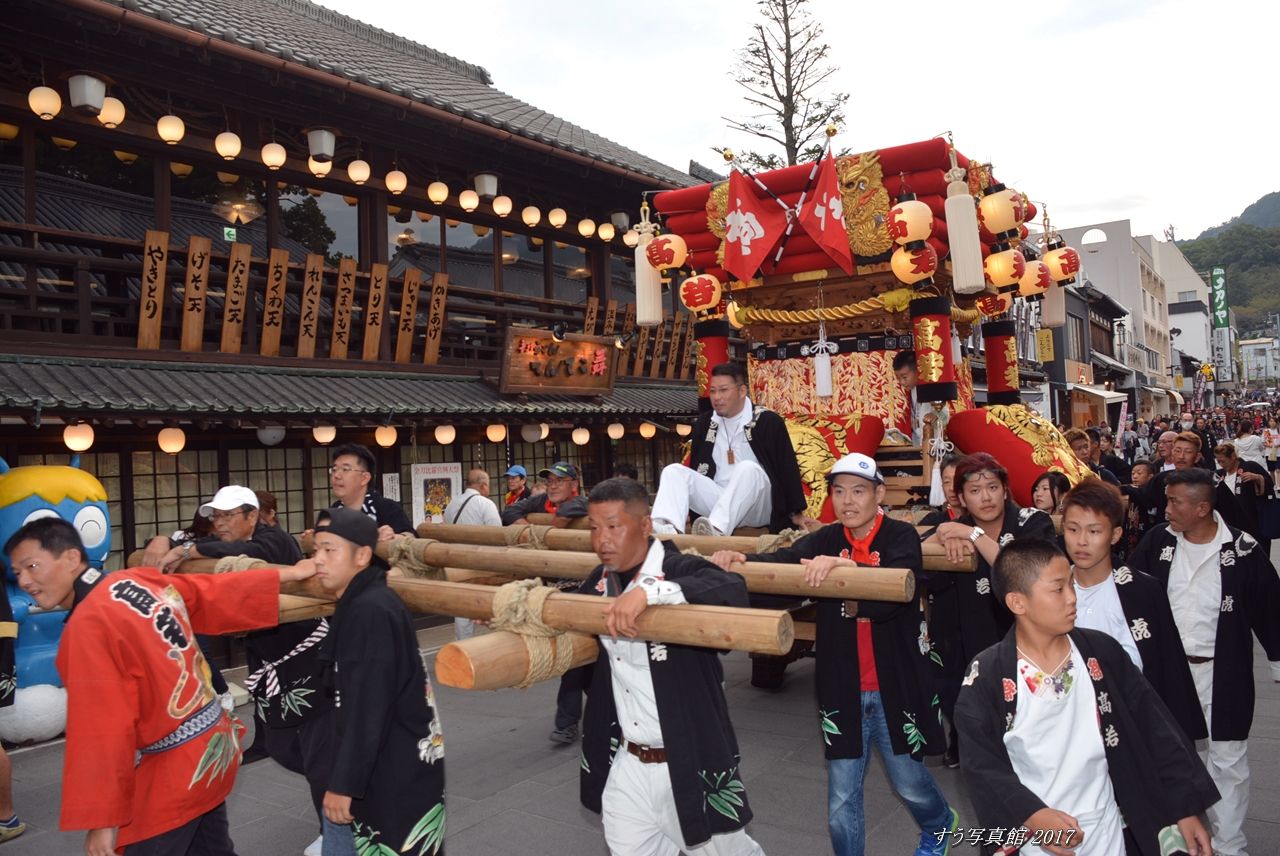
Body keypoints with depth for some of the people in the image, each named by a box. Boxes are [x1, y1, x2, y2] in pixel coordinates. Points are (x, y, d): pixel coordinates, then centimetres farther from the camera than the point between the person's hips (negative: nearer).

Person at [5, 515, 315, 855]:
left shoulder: (87, 626, -20)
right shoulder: (143, 580, 2)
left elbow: (102, 730, -21)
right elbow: (221, 594, 8)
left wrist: (100, 818, -15)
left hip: (173, 772, -8)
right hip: (216, 743, 8)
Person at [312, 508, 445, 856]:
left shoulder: (371, 610, -21)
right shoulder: (358, 605, 11)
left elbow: (366, 712, -23)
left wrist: (343, 784, -18)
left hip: (401, 775, -10)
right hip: (388, 771, 10)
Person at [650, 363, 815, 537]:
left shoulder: (767, 421, -5)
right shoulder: (704, 423, 9)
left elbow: (788, 467, -2)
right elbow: (697, 468, 18)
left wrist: (796, 513, -2)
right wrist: (686, 508, 19)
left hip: (757, 505, -4)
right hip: (717, 501, 4)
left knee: (748, 468, -34)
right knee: (674, 471, -15)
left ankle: (717, 530, -54)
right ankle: (667, 530, -43)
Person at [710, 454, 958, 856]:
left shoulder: (901, 536, -8)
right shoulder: (826, 539, 1)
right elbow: (783, 560, -18)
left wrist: (839, 566, -42)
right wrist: (739, 558, -37)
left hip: (893, 687, -2)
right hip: (843, 689, 2)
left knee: (909, 784, 19)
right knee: (841, 801, 9)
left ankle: (941, 823, 51)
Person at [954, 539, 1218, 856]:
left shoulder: (1101, 652, -7)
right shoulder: (986, 676, -15)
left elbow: (1154, 731, -1)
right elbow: (981, 765, -12)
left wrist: (1186, 808, 0)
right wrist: (1030, 815, -23)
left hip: (1106, 830, 3)